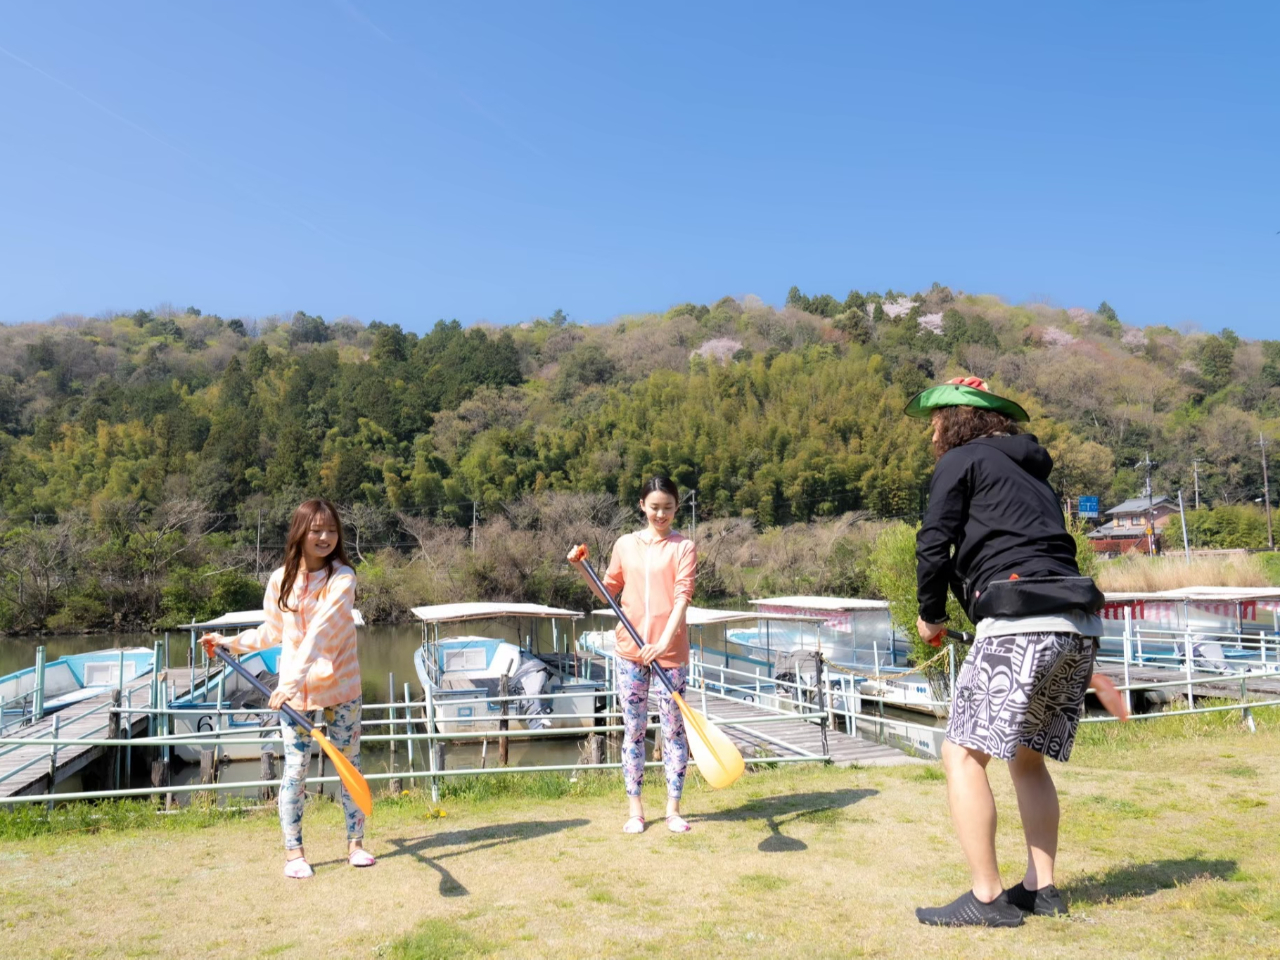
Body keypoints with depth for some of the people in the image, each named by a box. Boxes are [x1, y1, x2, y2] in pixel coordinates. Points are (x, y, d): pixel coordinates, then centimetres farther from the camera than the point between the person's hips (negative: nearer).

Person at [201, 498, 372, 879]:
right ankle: (293, 850, 17)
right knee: (296, 768, 3)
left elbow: (320, 632, -27)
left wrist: (293, 680, -35)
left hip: (340, 687, -2)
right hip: (293, 690, 2)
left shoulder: (343, 577, -15)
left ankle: (356, 842, 21)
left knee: (350, 763, 7)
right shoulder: (281, 580, -3)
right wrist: (230, 642, 12)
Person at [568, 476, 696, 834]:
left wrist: (664, 640, -25)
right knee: (634, 729, 9)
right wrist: (581, 569, -1)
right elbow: (608, 590, 14)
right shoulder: (626, 544, 7)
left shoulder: (684, 547, -2)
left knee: (674, 729, 5)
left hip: (670, 651, -2)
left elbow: (682, 596, -13)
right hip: (630, 649, 3)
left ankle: (673, 809, 17)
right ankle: (635, 809, 20)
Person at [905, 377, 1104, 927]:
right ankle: (1040, 888, 23)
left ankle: (988, 898, -1)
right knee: (1028, 756, 20)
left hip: (1021, 624, -8)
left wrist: (931, 616, 13)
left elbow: (934, 546, -1)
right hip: (1079, 624, 9)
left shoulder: (962, 459, 5)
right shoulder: (1030, 471, 27)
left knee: (963, 754, -1)